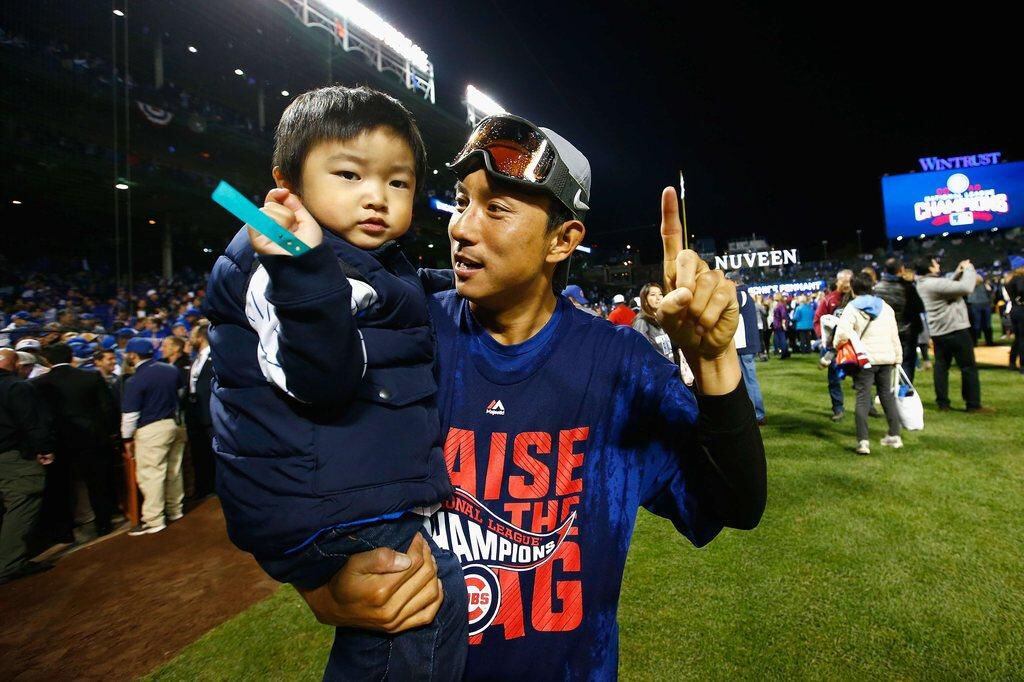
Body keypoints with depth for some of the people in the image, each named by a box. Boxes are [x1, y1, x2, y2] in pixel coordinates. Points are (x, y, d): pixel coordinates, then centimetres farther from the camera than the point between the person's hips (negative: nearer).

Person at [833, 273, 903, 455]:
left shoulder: (852, 308, -9)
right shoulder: (885, 307, 10)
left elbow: (843, 333, -23)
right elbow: (894, 335, 12)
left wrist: (837, 345, -4)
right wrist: (898, 357, 18)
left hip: (864, 359, -5)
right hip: (886, 358, 5)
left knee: (863, 398, -3)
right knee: (887, 395, 17)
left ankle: (863, 441, -7)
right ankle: (894, 435, 24)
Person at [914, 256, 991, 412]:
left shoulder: (922, 284, 7)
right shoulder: (935, 284, -22)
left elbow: (947, 286, 18)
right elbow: (966, 288, -23)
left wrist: (958, 273, 8)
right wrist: (969, 269, -9)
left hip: (937, 331, 9)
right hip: (955, 330, -9)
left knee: (941, 366, 11)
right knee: (969, 367, 2)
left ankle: (942, 403, 14)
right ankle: (973, 404, 6)